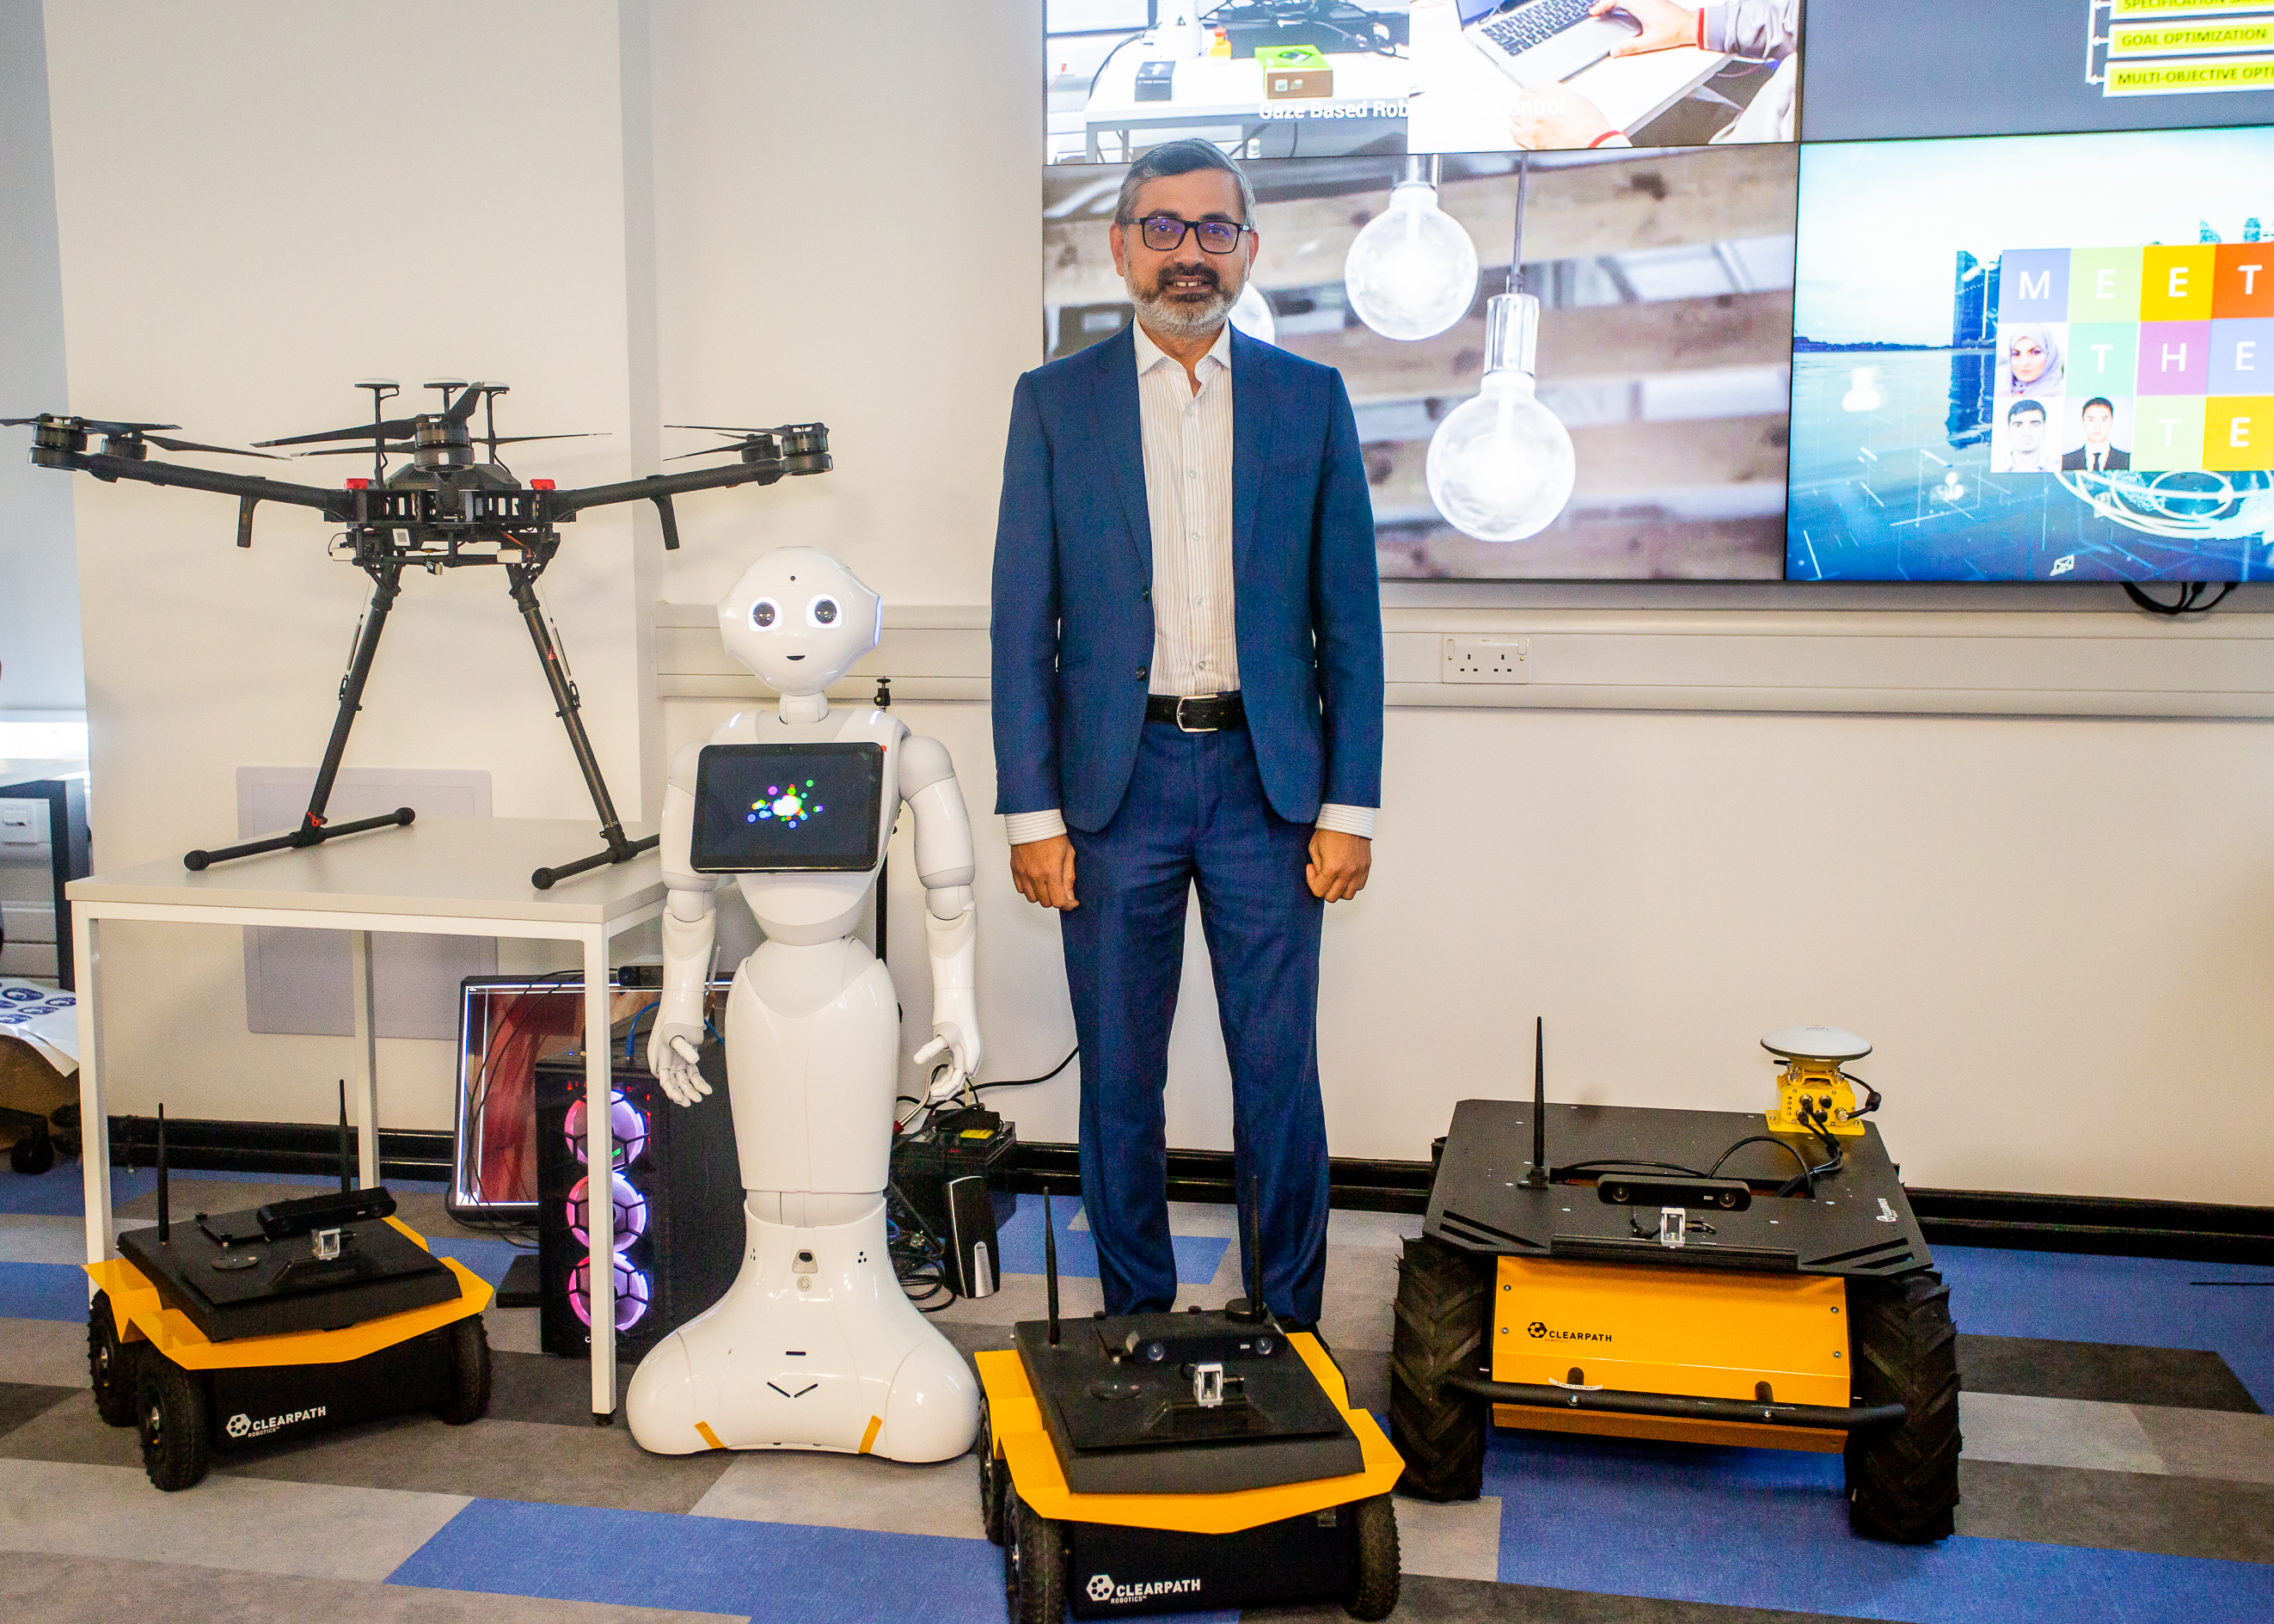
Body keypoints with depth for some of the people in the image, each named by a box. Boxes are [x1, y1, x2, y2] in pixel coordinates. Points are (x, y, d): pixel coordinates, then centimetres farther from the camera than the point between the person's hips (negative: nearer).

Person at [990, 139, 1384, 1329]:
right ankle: (1135, 1324, 24)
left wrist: (1349, 805, -1)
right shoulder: (1053, 402, 4)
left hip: (1266, 780, 0)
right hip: (1115, 780, 0)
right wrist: (1030, 812, -4)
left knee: (1281, 1077, 4)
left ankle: (1289, 1333, 20)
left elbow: (1348, 619, 5)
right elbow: (1023, 624, 2)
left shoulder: (1310, 398, 6)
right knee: (1119, 1082, 8)